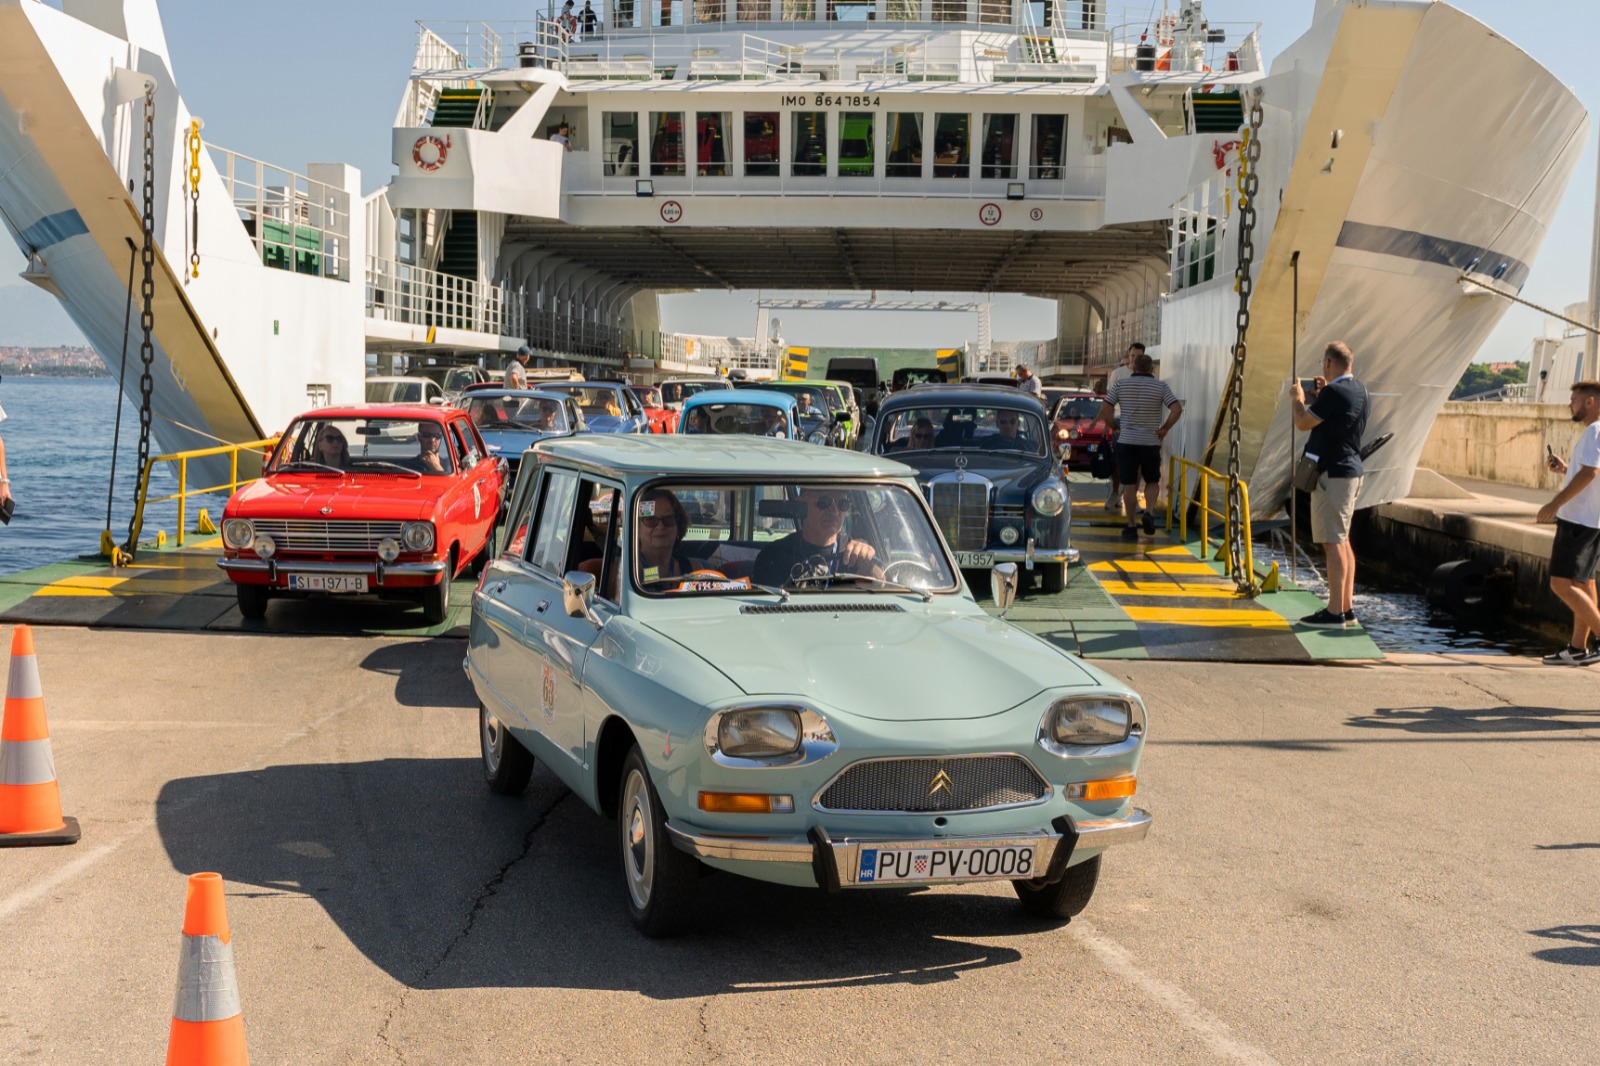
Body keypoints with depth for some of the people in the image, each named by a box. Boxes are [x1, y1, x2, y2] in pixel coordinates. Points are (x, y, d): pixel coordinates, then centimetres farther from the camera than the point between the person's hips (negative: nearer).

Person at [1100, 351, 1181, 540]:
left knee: (1129, 485, 4)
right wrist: (1165, 429, -5)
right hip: (1151, 442, 0)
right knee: (1152, 482, 14)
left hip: (1126, 441, 0)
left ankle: (1131, 526, 4)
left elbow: (1104, 409, -6)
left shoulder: (1121, 385, 0)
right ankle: (1148, 512, -11)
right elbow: (1177, 409, -15)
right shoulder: (1161, 386, -2)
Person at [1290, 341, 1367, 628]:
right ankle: (1347, 608, 18)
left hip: (1332, 473, -10)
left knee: (1333, 542, -9)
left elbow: (1303, 423, -12)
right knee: (1342, 540, 15)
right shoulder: (1359, 391, 12)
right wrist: (1323, 394, 22)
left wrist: (1298, 399, 5)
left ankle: (1335, 612, -9)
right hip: (1351, 471, 10)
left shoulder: (1334, 393, -18)